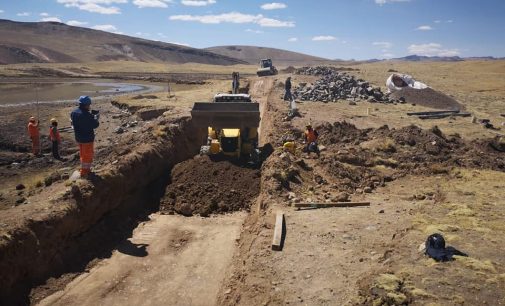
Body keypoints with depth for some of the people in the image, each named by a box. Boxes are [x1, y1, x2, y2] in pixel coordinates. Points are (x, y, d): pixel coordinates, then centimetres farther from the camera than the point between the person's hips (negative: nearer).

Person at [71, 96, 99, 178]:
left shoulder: (74, 112, 1)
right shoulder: (87, 115, -27)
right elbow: (95, 125, -22)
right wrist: (96, 118, -1)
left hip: (78, 137, 8)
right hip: (87, 138, -8)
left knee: (83, 154, 22)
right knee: (88, 155, 8)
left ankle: (86, 169, 36)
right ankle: (84, 172, 16)